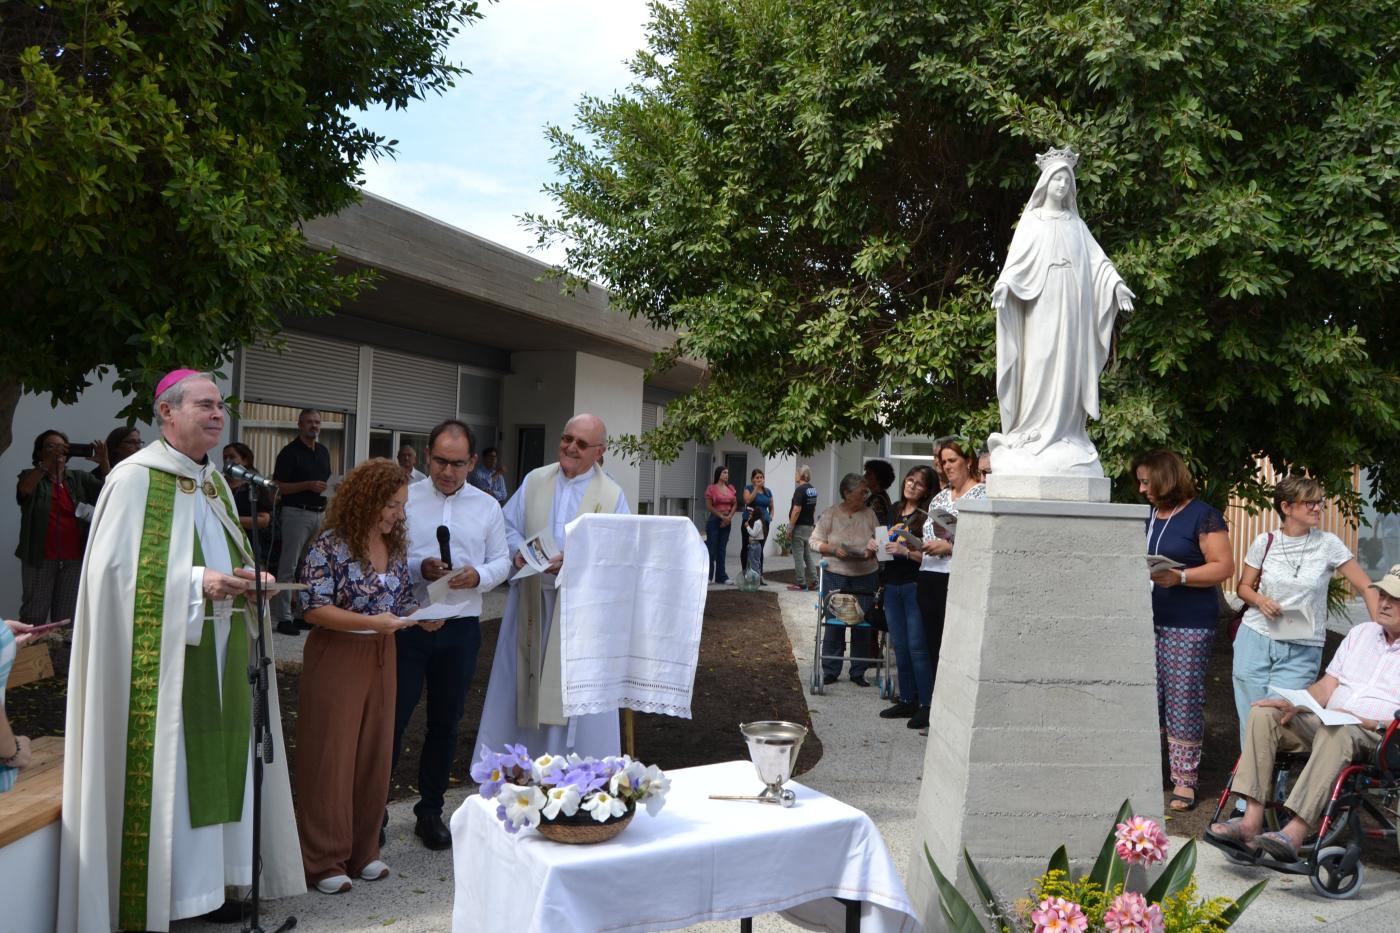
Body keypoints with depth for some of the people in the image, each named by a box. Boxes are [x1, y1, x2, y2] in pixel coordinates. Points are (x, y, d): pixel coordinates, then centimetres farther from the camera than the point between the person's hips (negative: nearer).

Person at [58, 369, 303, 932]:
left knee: (216, 766, 10)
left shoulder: (215, 481, 15)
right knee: (162, 776, -3)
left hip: (219, 659, 8)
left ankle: (208, 881, 21)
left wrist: (248, 580, 3)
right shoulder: (136, 477, -10)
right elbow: (113, 568, -15)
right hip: (162, 664, -7)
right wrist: (196, 583, -21)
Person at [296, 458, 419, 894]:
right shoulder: (330, 543, -12)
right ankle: (324, 861, 13)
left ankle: (362, 850, 24)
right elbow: (314, 608, -16)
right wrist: (372, 622, -26)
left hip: (381, 658, 6)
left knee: (374, 755, 10)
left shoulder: (396, 544, 8)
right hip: (337, 657, -6)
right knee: (330, 758, 1)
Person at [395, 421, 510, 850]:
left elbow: (502, 562, 8)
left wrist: (479, 576, -12)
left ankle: (430, 811, 25)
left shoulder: (487, 506, 8)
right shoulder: (404, 498, -1)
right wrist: (420, 569, -20)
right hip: (407, 623, -2)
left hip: (460, 627, 3)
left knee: (445, 723, 12)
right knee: (392, 717, -1)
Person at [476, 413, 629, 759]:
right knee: (524, 681, 10)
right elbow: (509, 526, 10)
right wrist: (517, 552, -12)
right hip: (532, 598, 3)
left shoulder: (612, 495, -2)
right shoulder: (535, 481, 8)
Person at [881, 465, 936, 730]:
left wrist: (905, 551, -22)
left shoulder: (926, 516, -7)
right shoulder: (895, 511, 14)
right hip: (892, 585, 7)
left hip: (915, 586, -7)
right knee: (899, 646, 11)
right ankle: (907, 700, 20)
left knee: (917, 646, -8)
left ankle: (926, 705, -3)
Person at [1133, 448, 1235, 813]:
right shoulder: (1149, 517, 16)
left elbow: (1223, 566, -11)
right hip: (1148, 622, 6)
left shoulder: (1203, 516, -5)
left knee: (1183, 701, -3)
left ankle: (1185, 780, 5)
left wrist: (1180, 577, -22)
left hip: (1188, 626, -6)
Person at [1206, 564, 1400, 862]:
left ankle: (1294, 834, -48)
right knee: (1263, 714, -18)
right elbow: (1326, 687, 17)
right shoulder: (1361, 633, 22)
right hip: (1329, 723, 6)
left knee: (1336, 732, -39)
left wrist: (1366, 721, -21)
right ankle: (1251, 821, -29)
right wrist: (1295, 705, -2)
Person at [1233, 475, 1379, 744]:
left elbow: (1366, 588, -3)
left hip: (1302, 650, -1)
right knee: (1251, 719, 5)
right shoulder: (1265, 542, -1)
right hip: (1255, 640, 1)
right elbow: (1244, 587, 10)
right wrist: (1260, 601, -11)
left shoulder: (1328, 544, -4)